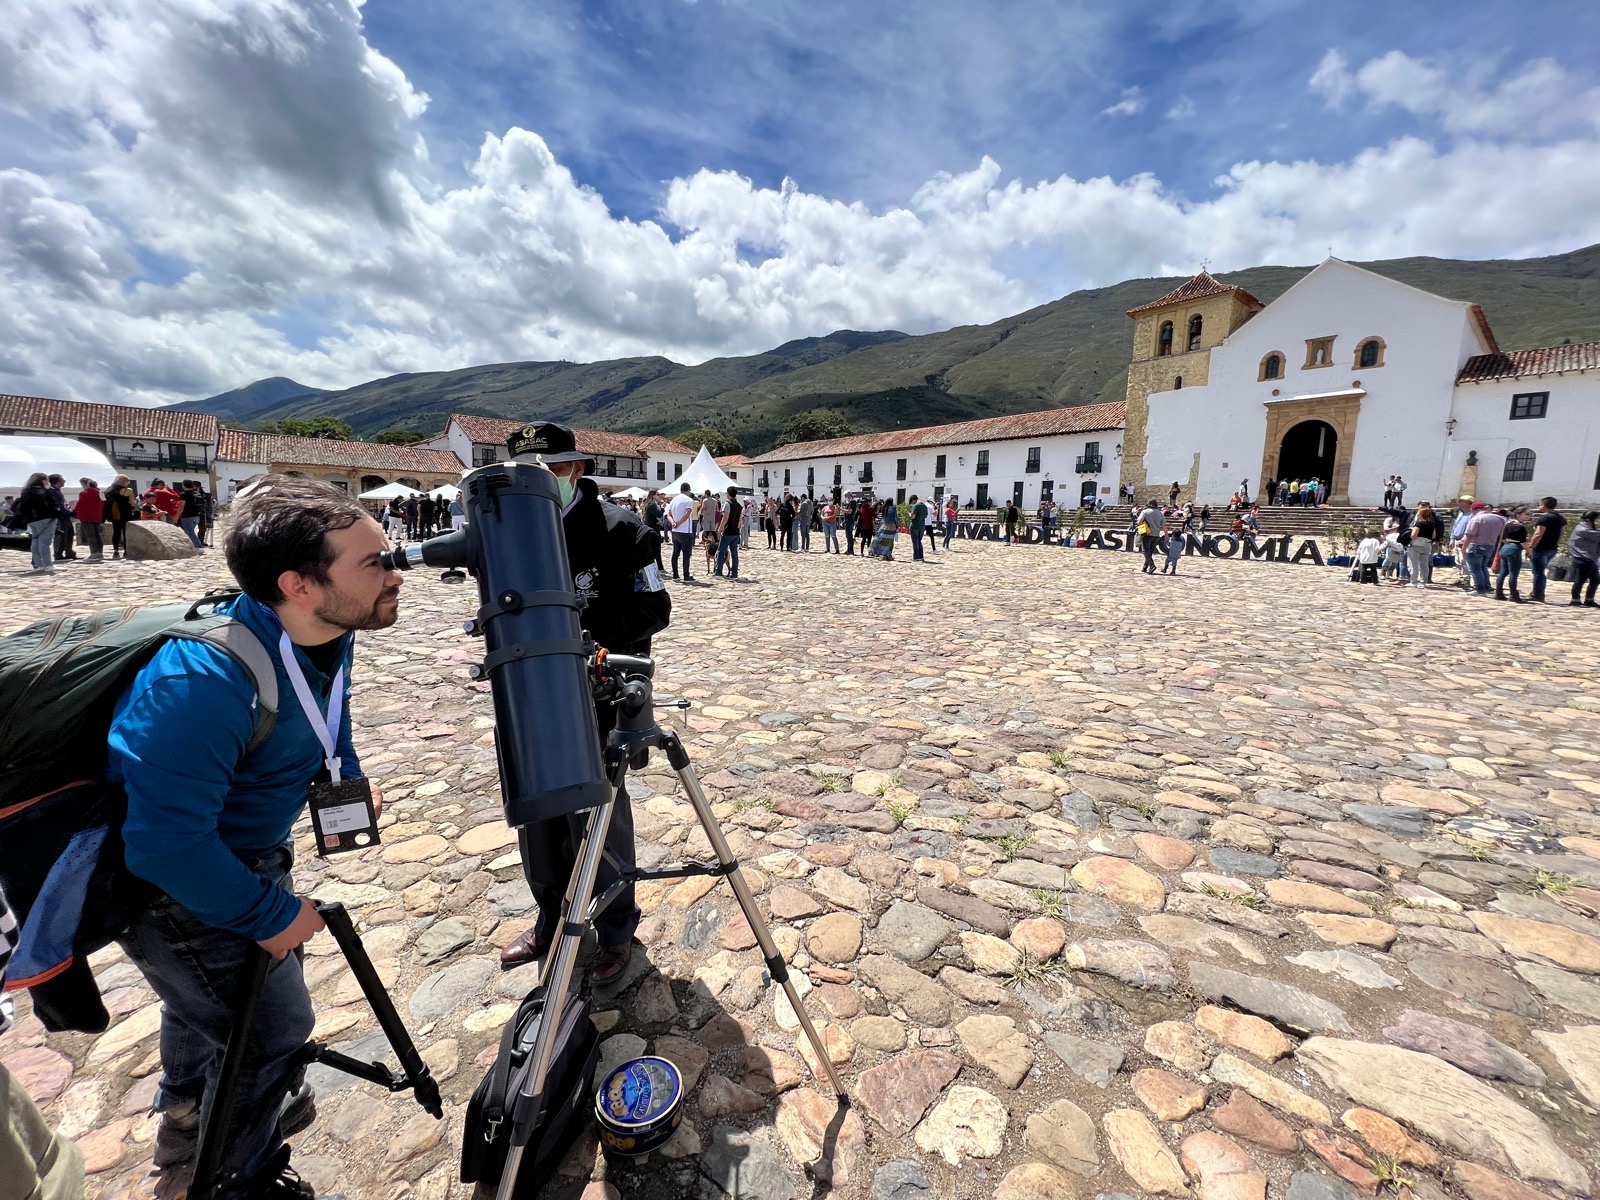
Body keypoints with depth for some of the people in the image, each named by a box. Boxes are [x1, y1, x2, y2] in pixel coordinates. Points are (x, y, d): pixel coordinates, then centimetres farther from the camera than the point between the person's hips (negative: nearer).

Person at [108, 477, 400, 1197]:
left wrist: (348, 781, -3)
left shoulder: (328, 638, -13)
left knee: (211, 990, 31)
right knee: (274, 1028, 4)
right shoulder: (204, 681, -39)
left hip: (236, 857, 8)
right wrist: (271, 915, -23)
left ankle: (188, 1116, 62)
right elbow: (168, 841, -33)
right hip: (167, 885, -8)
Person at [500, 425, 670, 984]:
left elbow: (653, 608, -16)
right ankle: (552, 921, 43)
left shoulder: (618, 528, -12)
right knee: (536, 818, 19)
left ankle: (616, 931, 30)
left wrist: (580, 625, -25)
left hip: (597, 702, -6)